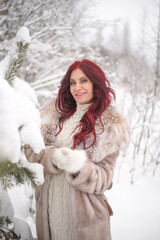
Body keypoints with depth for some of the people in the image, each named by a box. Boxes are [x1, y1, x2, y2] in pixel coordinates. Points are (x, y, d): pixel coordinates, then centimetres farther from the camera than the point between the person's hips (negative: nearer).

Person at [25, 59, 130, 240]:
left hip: (82, 212, -3)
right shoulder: (56, 112, 5)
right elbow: (32, 150, 0)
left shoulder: (110, 126, -5)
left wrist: (80, 167, -28)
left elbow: (104, 179, -9)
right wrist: (53, 157, -20)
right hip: (49, 207, 3)